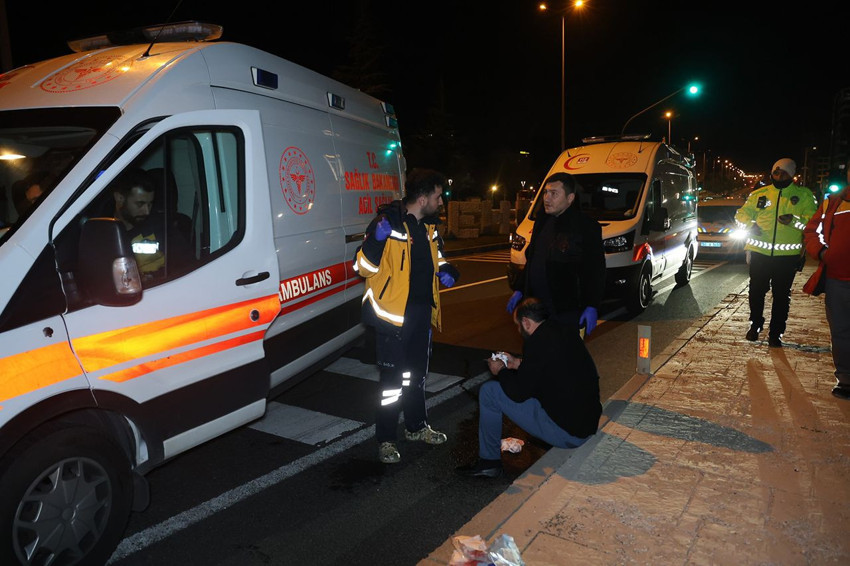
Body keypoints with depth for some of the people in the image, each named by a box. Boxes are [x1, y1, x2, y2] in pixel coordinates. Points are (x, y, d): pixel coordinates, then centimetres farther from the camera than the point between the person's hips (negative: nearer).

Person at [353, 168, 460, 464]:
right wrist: (377, 239, -34)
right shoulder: (389, 222, -16)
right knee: (393, 379, -1)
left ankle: (417, 426, 38)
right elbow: (364, 267, -16)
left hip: (422, 311, 8)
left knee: (417, 374, 21)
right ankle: (386, 439, 15)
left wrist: (444, 269, 3)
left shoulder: (429, 225, 8)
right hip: (393, 313, -8)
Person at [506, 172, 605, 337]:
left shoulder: (587, 227, -9)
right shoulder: (542, 221, 13)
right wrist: (519, 290, 16)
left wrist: (592, 307, -16)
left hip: (566, 312, -6)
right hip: (535, 306, 7)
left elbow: (595, 272, -10)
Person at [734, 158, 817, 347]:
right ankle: (755, 325, 32)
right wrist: (750, 225, -7)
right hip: (760, 252, 1)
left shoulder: (803, 195, 4)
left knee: (782, 295, 6)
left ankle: (775, 333, 17)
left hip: (787, 255, -1)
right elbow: (741, 214, 14)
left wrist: (794, 220, -20)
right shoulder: (759, 194, 7)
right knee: (756, 291, 11)